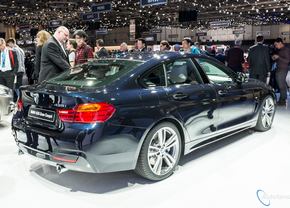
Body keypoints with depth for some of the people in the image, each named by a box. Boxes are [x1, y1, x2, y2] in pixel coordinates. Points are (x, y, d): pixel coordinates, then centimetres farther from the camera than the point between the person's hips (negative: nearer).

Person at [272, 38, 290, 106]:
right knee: (280, 86, 8)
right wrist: (275, 59, 8)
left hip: (282, 70, -9)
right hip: (278, 70, 9)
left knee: (282, 86, -8)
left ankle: (283, 101, -6)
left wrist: (278, 57, -15)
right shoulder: (280, 50, 21)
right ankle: (280, 100, 11)